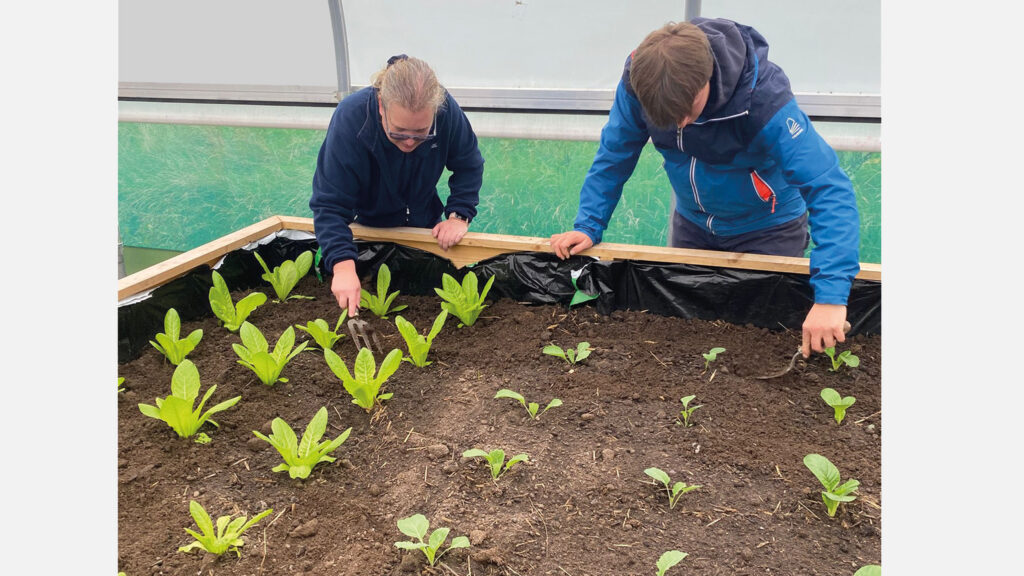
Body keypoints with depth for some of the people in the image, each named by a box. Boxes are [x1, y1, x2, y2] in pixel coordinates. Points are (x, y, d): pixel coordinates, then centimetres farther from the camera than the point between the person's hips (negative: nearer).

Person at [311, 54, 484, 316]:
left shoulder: (446, 110, -29)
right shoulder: (350, 118, -35)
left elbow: (469, 165, -9)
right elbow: (330, 203, -34)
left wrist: (459, 215, -22)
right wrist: (343, 265, -47)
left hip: (425, 225, 2)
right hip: (367, 225, -2)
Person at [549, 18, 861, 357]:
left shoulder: (764, 97, -36)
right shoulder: (639, 79, -25)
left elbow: (830, 189, -41)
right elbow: (614, 157, -10)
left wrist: (831, 294, -50)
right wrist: (588, 226, -18)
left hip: (766, 230, -3)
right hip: (692, 224, 4)